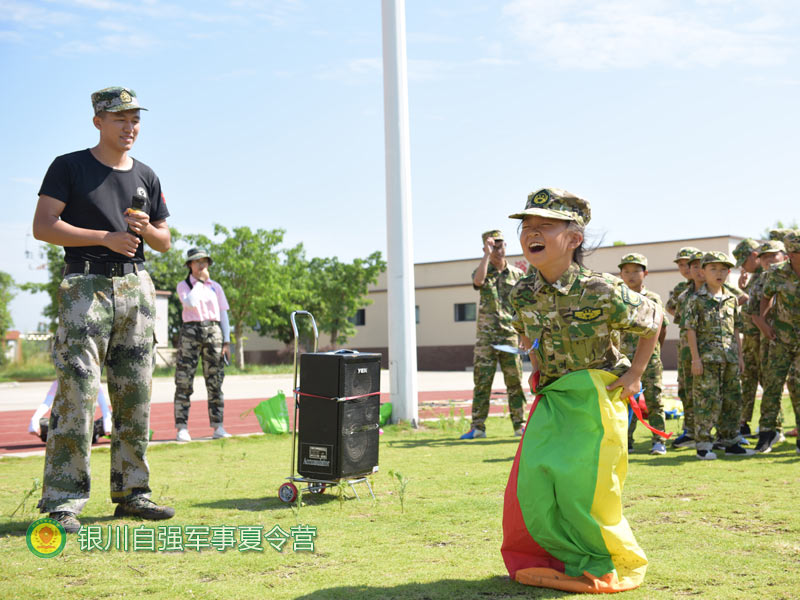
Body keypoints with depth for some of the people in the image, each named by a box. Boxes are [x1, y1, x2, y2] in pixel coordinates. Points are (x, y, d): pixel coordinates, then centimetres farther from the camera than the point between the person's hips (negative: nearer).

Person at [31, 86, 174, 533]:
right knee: (77, 392, -13)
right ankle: (63, 501, -10)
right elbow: (43, 226, -8)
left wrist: (145, 228, -3)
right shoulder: (69, 167, 2)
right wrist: (106, 237, -15)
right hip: (86, 287, -5)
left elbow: (165, 243, 20)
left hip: (137, 287, 5)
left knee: (136, 396, 6)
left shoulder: (146, 177, 16)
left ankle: (132, 492, 14)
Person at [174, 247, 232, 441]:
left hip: (213, 332, 3)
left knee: (215, 381, 2)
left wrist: (227, 342, 5)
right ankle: (182, 428, -5)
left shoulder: (216, 287, 14)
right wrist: (200, 281, -4)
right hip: (190, 331, -3)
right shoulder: (183, 285, 6)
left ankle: (217, 427, 5)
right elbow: (190, 303, -15)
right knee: (184, 381, -6)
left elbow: (223, 315, 12)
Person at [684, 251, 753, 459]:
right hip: (707, 358, -5)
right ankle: (703, 445, 1)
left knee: (733, 400, 9)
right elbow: (691, 329, -6)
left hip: (729, 359, 6)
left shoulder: (732, 299, 12)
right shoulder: (696, 300, -4)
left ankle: (730, 442, 20)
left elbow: (736, 329, 17)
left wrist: (739, 356, 13)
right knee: (708, 401, -6)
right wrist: (695, 358, -12)